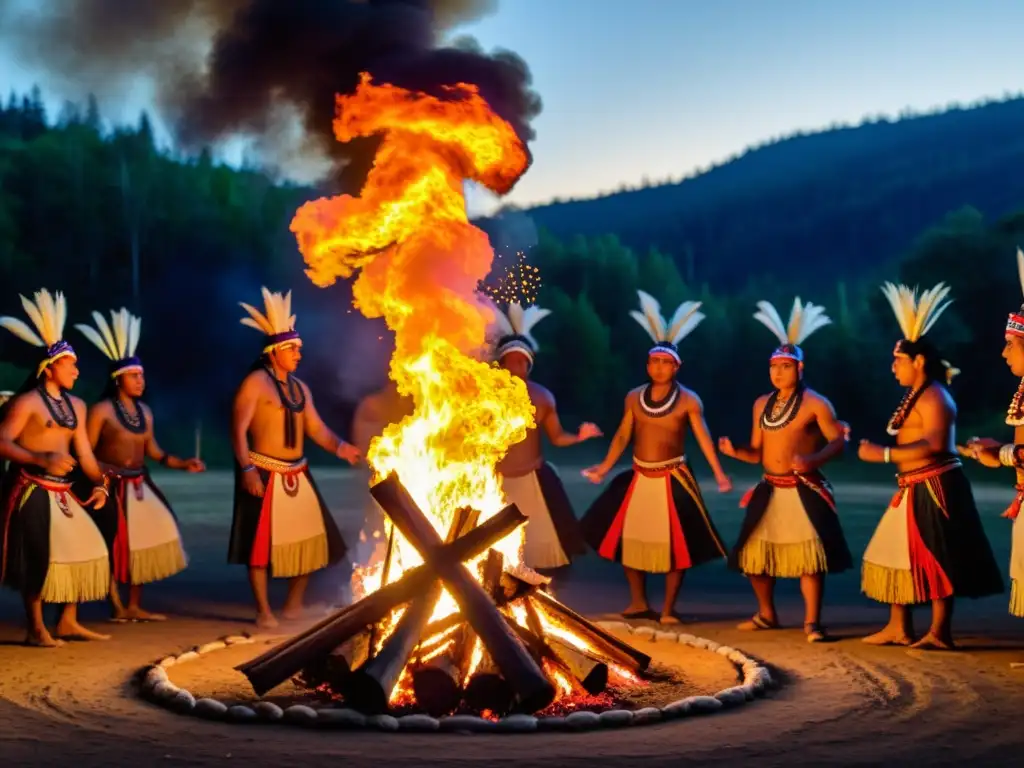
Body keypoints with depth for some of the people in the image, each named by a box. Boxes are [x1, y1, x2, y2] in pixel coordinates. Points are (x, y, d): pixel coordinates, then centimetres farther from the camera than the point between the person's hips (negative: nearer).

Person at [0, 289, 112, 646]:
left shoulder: (75, 405, 15)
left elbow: (83, 451, 16)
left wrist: (99, 483, 4)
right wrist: (42, 460, -28)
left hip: (61, 491, 8)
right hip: (31, 489, -8)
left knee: (85, 546, 7)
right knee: (40, 554, -11)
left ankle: (68, 622, 16)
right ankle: (36, 629, -1)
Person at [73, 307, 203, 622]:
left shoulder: (144, 411, 11)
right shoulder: (102, 410, -10)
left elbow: (153, 450, 15)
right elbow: (86, 452, -12)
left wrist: (184, 464, 7)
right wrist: (107, 470, -27)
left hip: (140, 485, 7)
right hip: (113, 486, -7)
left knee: (145, 541, 7)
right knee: (115, 545, -5)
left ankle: (135, 607, 16)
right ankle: (118, 608, 4)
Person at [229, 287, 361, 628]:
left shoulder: (300, 388, 13)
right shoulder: (255, 383, -9)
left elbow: (316, 428, 10)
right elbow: (239, 428, -15)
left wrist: (340, 447, -8)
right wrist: (246, 468, -24)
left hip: (297, 474, 8)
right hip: (265, 474, -8)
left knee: (309, 535, 11)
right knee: (262, 540, -5)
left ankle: (294, 603, 24)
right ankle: (264, 610, 3)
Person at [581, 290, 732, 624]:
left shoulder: (688, 400, -6)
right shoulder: (634, 398, 5)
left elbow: (703, 438, -12)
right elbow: (622, 436, 8)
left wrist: (719, 474, -21)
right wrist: (604, 468, 4)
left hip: (673, 479, -4)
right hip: (638, 478, 4)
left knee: (675, 542, -2)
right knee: (628, 537, 7)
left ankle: (668, 610, 7)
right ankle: (638, 603, 21)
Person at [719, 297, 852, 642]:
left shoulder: (815, 403, -6)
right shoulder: (762, 404, 12)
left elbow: (838, 441, -11)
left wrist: (813, 460, -28)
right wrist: (733, 450, -6)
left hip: (804, 491, -6)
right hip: (769, 490, 6)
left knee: (810, 554, -10)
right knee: (754, 553, 8)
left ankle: (812, 622, -3)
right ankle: (766, 614, 26)